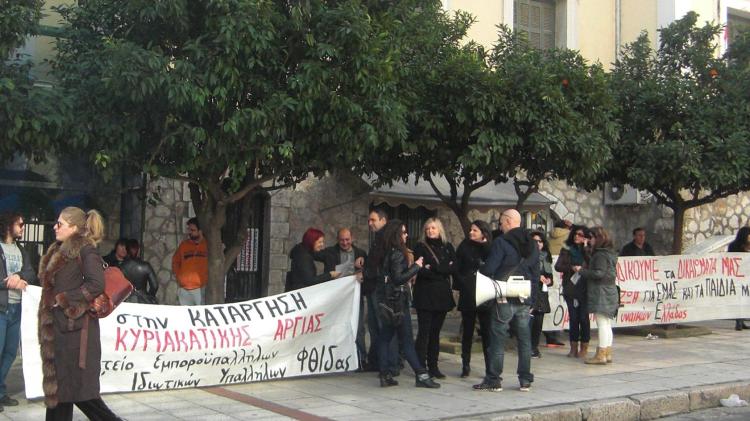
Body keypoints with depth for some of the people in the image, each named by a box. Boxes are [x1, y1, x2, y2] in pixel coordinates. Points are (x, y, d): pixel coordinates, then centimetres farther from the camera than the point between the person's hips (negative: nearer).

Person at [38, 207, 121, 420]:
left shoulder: (85, 250, -10)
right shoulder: (59, 251, 16)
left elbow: (96, 284, -21)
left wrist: (64, 299, -16)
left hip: (75, 328, -9)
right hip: (58, 327, 9)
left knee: (77, 386, -7)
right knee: (57, 384, 11)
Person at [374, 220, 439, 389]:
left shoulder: (383, 253, 10)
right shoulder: (397, 254, -15)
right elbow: (398, 278, -20)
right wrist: (415, 266, -11)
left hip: (384, 299, 8)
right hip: (396, 301, -8)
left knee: (384, 337, 9)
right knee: (406, 339, -5)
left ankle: (385, 375, 9)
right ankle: (421, 375, 0)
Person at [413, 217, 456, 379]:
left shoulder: (448, 247, 12)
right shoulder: (420, 247, 2)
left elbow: (453, 268, -2)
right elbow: (420, 270, -10)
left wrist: (432, 268, -10)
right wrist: (442, 271, -10)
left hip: (442, 294, 3)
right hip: (425, 294, -3)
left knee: (435, 332, 7)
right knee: (424, 331, -5)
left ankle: (433, 366, 12)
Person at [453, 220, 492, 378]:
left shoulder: (489, 249, 4)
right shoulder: (464, 247, 5)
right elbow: (456, 269, 4)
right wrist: (462, 285, -5)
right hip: (468, 296, 1)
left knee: (487, 332, -1)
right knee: (467, 331, 7)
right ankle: (465, 365, 16)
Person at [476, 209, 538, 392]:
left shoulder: (501, 242, -11)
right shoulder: (532, 245, 10)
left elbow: (489, 269, -16)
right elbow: (536, 275, 14)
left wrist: (478, 272, 7)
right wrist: (531, 301, 18)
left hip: (504, 299, -6)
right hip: (525, 300, 6)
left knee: (497, 340, 1)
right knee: (524, 339, 9)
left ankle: (493, 380, 4)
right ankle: (525, 380, 12)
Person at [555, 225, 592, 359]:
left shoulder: (588, 250, 6)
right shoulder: (567, 249, 10)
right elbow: (558, 266, 1)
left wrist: (585, 248, -9)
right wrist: (572, 268, -12)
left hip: (584, 290, -1)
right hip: (571, 288, 2)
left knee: (583, 318, -2)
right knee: (573, 318, 3)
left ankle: (584, 347, 6)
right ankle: (573, 347, 9)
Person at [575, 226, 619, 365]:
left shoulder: (600, 255, -13)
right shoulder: (609, 254, 17)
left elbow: (599, 273, -21)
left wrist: (581, 270, -12)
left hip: (601, 294, -10)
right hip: (610, 292, 10)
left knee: (602, 325, -9)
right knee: (607, 325, 13)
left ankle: (601, 355, -8)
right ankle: (607, 353, 17)